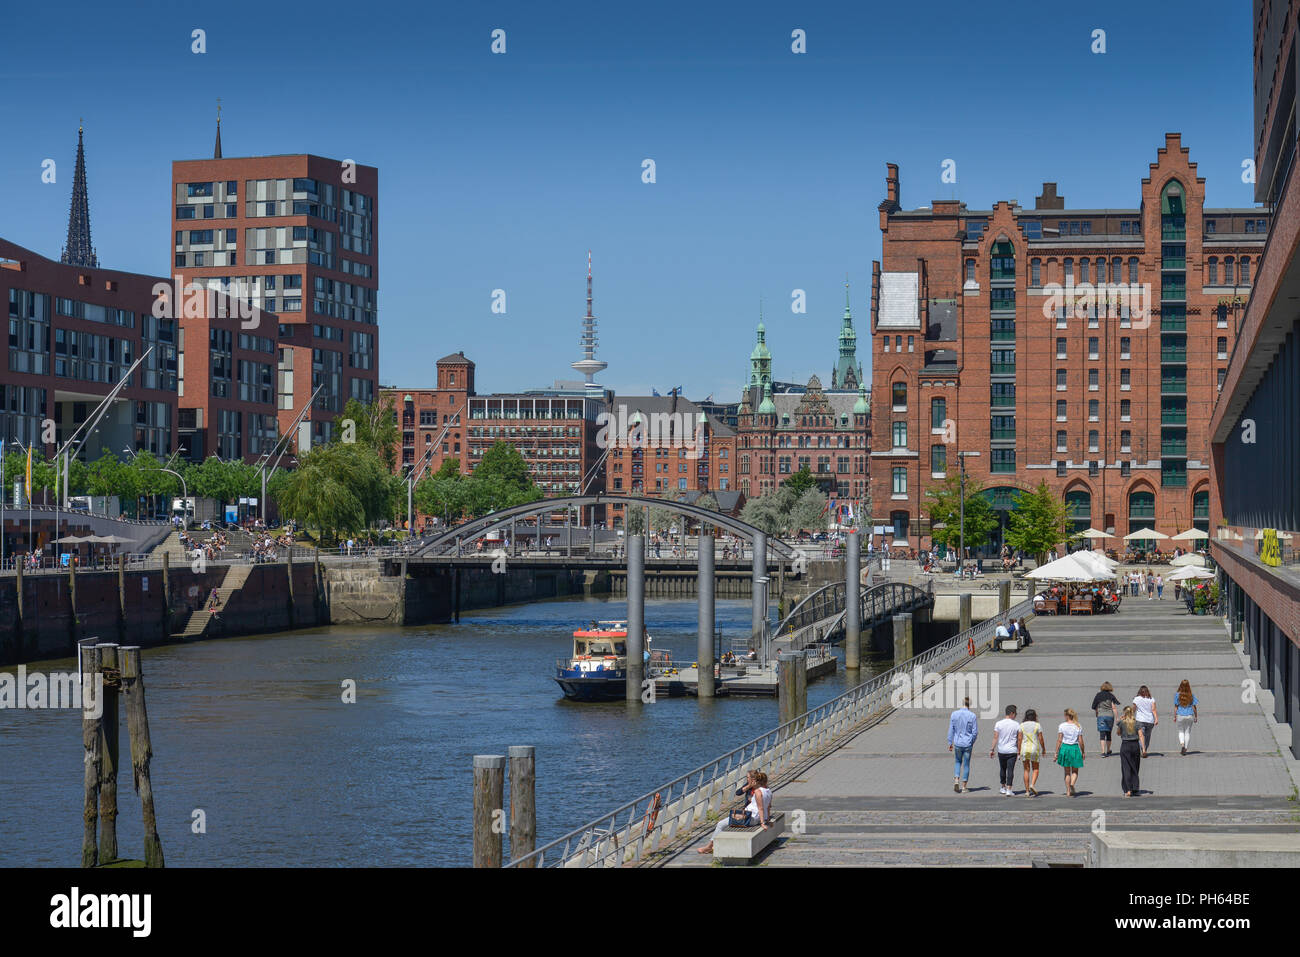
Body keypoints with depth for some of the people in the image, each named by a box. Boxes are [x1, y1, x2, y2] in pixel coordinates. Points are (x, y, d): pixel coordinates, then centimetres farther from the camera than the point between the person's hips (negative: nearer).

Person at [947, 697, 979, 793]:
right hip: (968, 744, -1)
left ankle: (956, 780, -2)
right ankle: (963, 787, 10)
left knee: (958, 762, 19)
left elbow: (951, 730, -2)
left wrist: (950, 743, 6)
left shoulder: (954, 714, -5)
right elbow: (975, 732, -6)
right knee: (966, 765, 8)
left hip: (957, 743, 1)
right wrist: (972, 742, 11)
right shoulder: (972, 716, -9)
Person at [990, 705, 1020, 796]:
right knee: (1010, 770, -2)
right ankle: (1009, 790, -8)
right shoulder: (1016, 724, -3)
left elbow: (995, 738, -3)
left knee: (1002, 769, 18)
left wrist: (992, 749, 2)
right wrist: (1019, 750, 10)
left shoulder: (998, 724, -2)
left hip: (1001, 750, 2)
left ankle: (1003, 787, 28)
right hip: (1012, 751, -2)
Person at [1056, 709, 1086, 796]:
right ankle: (1072, 784, -16)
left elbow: (1059, 740, -6)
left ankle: (1068, 791, 12)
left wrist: (1056, 753, 0)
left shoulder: (1061, 726, -5)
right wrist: (1083, 753, 11)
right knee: (1075, 771, 13)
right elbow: (1081, 741, -1)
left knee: (1067, 772, 12)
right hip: (1075, 748, 0)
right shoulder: (1078, 727, -2)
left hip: (1065, 748, 0)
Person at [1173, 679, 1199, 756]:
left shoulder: (1177, 695, -7)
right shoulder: (1192, 696, -4)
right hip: (1190, 715, 1)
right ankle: (1185, 749, 10)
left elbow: (1176, 707, -5)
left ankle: (1182, 744, -9)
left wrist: (1174, 716, 2)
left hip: (1180, 716, -1)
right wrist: (1195, 717, 7)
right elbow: (1194, 707, -2)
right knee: (1188, 732, 10)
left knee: (1181, 731, 15)